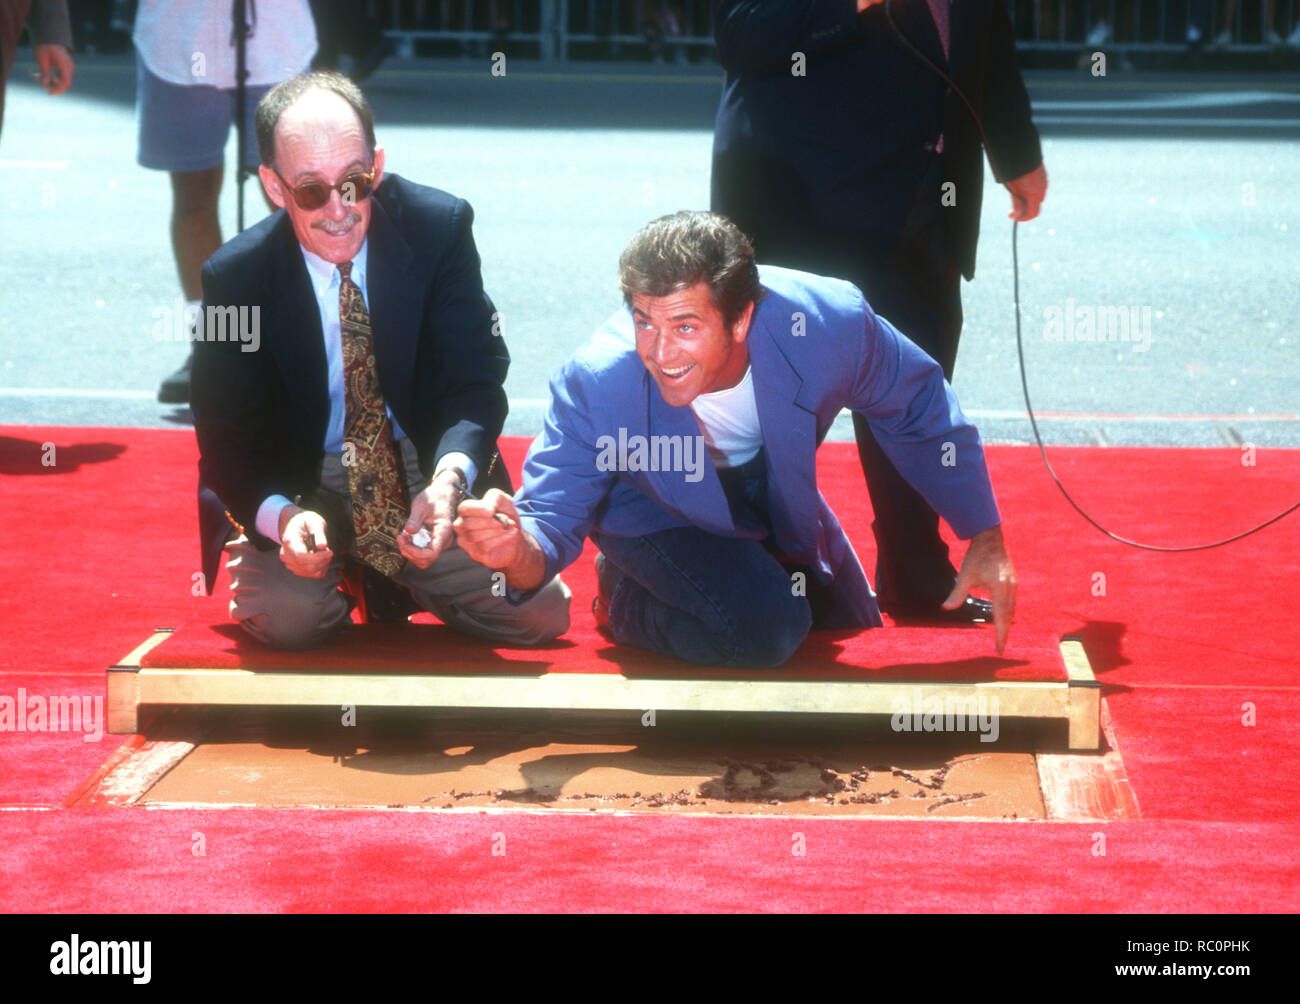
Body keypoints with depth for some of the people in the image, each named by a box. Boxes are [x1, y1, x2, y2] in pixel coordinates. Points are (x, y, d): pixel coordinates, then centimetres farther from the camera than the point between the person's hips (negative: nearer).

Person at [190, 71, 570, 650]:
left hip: (428, 476, 2)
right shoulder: (236, 277, -14)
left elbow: (475, 380, -13)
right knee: (288, 615, -31)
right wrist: (280, 517, -34)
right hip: (301, 488, -2)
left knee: (538, 611, -16)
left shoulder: (439, 227, -12)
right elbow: (228, 441, -11)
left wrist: (450, 478, -36)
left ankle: (397, 578, 15)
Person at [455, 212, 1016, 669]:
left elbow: (919, 412, -16)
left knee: (851, 630, 21)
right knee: (764, 627, -28)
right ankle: (626, 600, 1)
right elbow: (552, 515, -34)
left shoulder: (830, 324, -36)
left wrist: (985, 537, -11)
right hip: (656, 508, -4)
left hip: (773, 493, 4)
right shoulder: (595, 385, -40)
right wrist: (521, 554, -59)